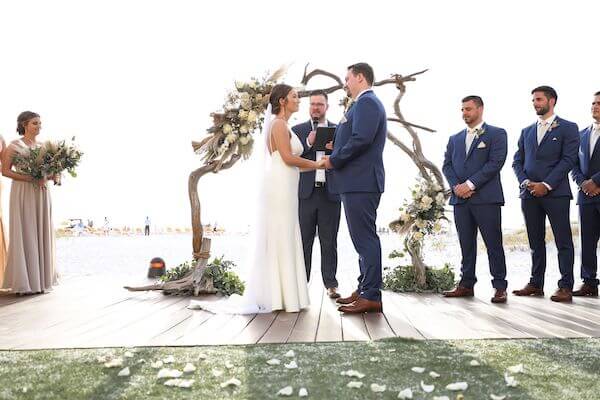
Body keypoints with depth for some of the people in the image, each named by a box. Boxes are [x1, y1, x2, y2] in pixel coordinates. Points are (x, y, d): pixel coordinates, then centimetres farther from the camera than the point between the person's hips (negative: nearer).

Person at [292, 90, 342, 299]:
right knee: (304, 241, 1)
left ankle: (331, 285, 10)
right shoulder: (298, 130, 10)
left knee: (329, 242, 4)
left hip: (330, 193, 1)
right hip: (305, 192, 0)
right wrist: (308, 143, -12)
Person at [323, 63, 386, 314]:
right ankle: (365, 290, 22)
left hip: (360, 182, -11)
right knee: (364, 237, 13)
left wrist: (334, 160, -12)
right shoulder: (364, 103, 22)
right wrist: (338, 147, 10)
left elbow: (361, 139, -22)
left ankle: (372, 296, -4)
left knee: (365, 238, -8)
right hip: (360, 182, 11)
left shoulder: (366, 102, -10)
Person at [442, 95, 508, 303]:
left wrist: (470, 184, -13)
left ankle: (500, 286, 3)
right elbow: (447, 165, 13)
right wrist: (456, 186, -5)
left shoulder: (496, 134, 4)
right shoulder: (455, 138, 20)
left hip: (486, 198, -4)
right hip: (461, 198, 5)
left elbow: (495, 162, -8)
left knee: (493, 244, -3)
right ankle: (466, 284, 14)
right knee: (466, 244, 8)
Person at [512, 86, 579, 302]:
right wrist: (525, 182, -4)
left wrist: (546, 185, -14)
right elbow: (517, 161, 14)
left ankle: (565, 286, 1)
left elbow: (568, 160, -7)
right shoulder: (527, 131, 18)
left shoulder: (568, 128, 3)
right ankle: (536, 284, 15)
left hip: (556, 193, -5)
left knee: (563, 241, -3)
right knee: (536, 242, 9)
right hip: (530, 193, 5)